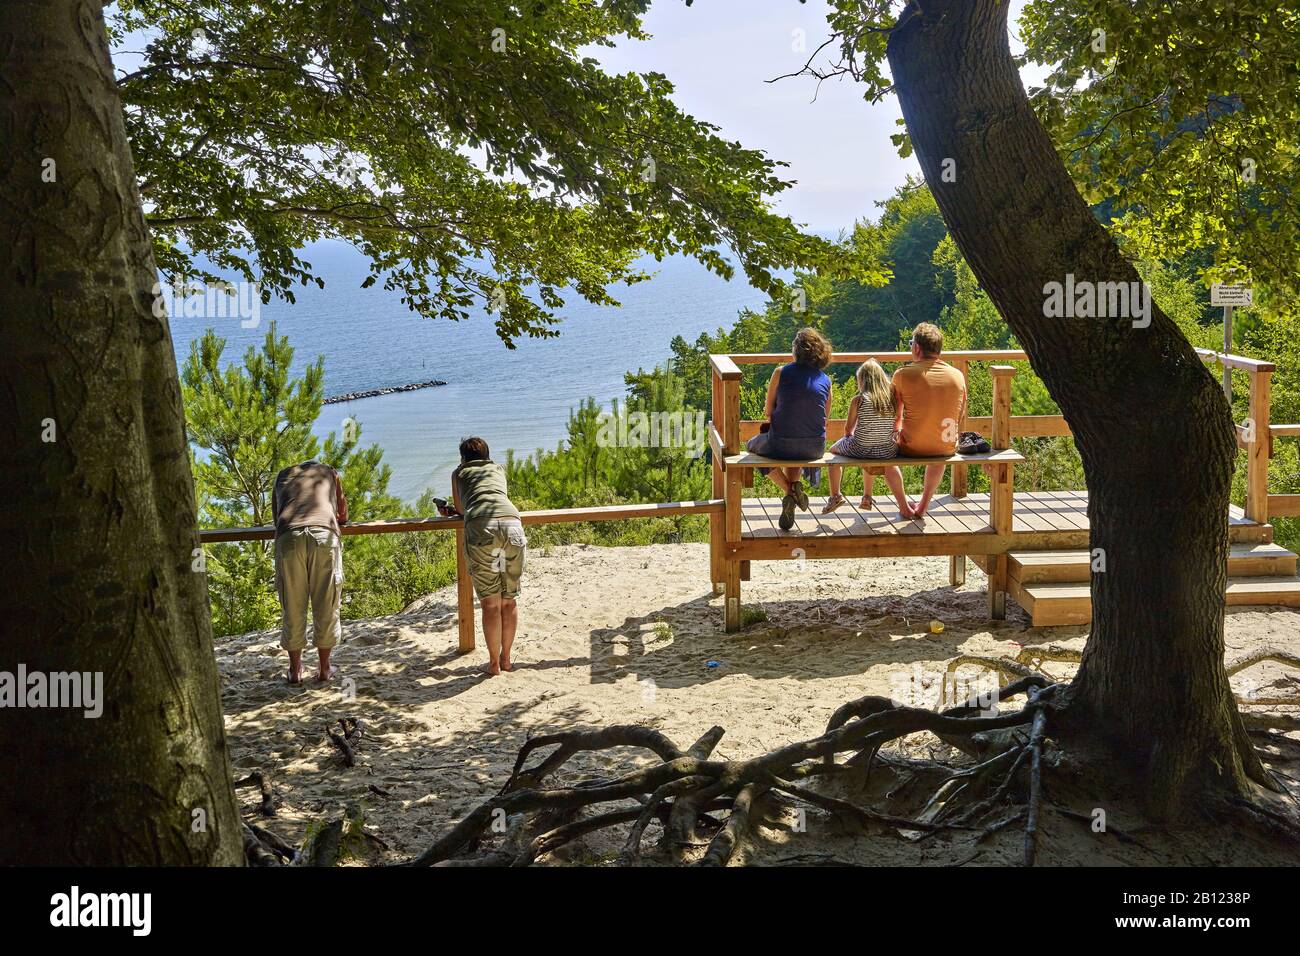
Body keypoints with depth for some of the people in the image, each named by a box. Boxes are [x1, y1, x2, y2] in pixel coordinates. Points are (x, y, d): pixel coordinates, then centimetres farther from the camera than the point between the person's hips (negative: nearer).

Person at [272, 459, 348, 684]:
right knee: (325, 605, 9)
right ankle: (324, 668, 17)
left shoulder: (283, 475, 33)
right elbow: (343, 516, 41)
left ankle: (295, 670, 17)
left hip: (288, 537, 1)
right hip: (325, 535, -1)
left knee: (292, 607, 10)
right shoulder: (330, 473, 31)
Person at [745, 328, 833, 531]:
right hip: (814, 448, 4)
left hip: (781, 444, -4)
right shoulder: (826, 380, 4)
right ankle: (794, 484, 16)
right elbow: (823, 420, 10)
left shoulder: (781, 373, -5)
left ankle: (788, 490, 9)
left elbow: (767, 412, 1)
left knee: (753, 446, 30)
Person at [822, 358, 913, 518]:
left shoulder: (858, 400, -13)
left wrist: (850, 437, 19)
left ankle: (835, 496, 25)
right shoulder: (895, 398, -3)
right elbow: (897, 425, 6)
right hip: (887, 451, 3)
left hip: (859, 449, -3)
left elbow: (848, 429, -3)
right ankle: (867, 497, 44)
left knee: (833, 450, 30)